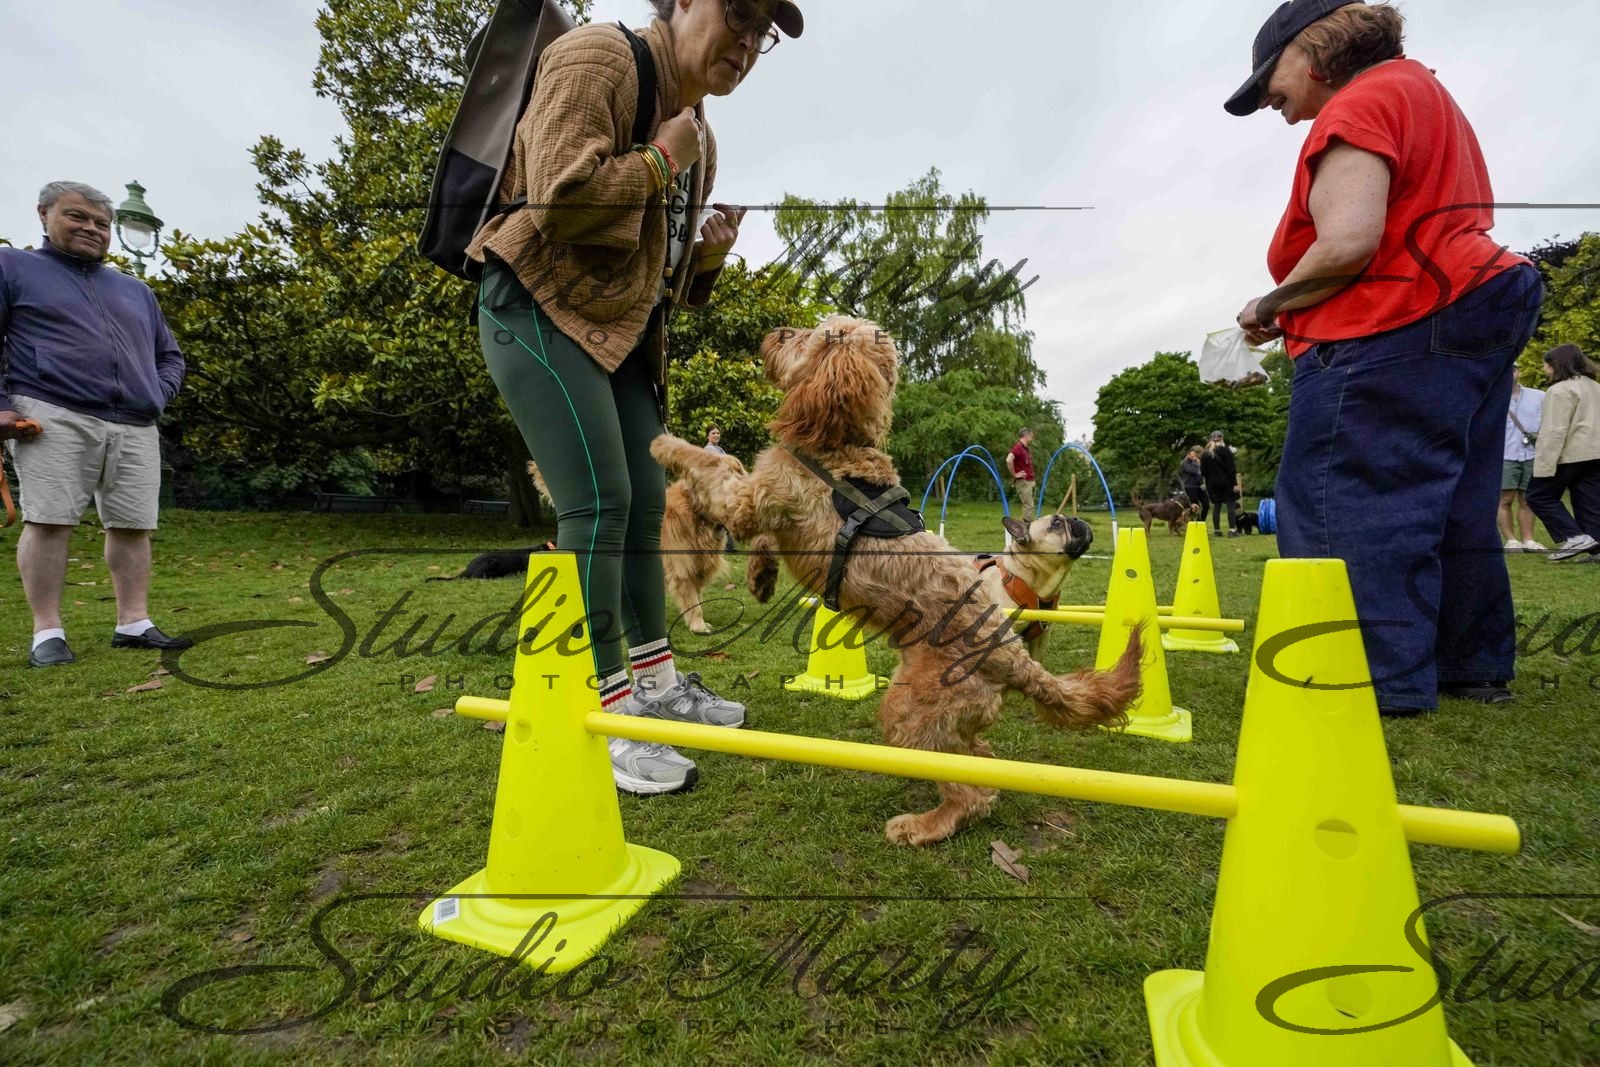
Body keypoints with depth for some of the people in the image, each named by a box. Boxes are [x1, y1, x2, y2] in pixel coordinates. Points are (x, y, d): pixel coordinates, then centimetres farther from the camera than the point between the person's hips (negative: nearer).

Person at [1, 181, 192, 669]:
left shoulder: (136, 290, 25)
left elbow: (169, 356, 29)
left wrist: (157, 396, 10)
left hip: (135, 429, 4)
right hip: (52, 419, -4)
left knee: (132, 525, 0)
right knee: (47, 520, -8)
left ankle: (134, 624, 5)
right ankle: (47, 633, -2)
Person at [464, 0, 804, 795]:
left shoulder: (698, 134, 16)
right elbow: (558, 196, -26)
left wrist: (709, 254, 0)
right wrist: (659, 159, -14)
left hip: (622, 329, 9)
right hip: (541, 309, -9)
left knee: (645, 504, 6)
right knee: (597, 502, -17)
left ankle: (656, 682, 19)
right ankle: (604, 717, -8)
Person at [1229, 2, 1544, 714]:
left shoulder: (1354, 108, -8)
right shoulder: (1416, 86, 26)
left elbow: (1348, 244, -22)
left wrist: (1268, 307, -7)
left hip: (1393, 333, -11)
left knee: (1350, 508, -10)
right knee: (1452, 508, 13)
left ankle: (1385, 679, -10)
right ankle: (1476, 666, 21)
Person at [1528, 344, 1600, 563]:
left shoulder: (1561, 390, -11)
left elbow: (1555, 431, -18)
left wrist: (1546, 464, -20)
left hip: (1570, 454, -9)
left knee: (1540, 496, 1)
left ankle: (1575, 537, -8)